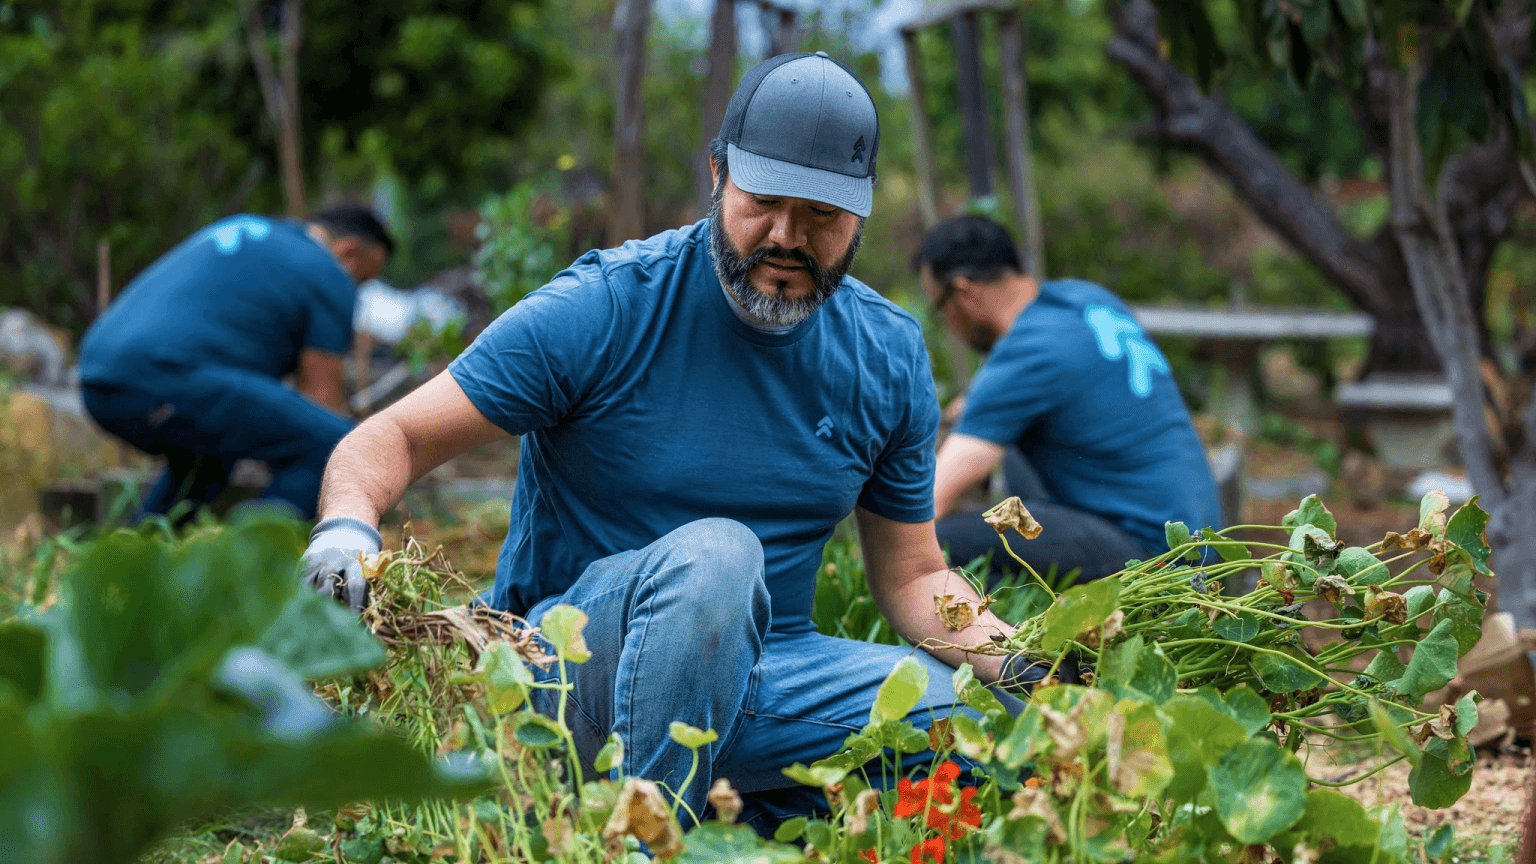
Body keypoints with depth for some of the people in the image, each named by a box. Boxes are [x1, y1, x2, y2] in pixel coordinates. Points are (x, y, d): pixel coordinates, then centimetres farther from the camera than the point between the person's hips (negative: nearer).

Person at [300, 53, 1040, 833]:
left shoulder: (888, 355, 4)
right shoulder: (606, 308, -10)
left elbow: (912, 578, 11)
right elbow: (396, 436, -10)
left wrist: (1020, 665, -8)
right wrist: (346, 527, -32)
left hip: (756, 676, 5)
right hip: (574, 667, -5)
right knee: (712, 555, -37)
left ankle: (762, 817, 2)